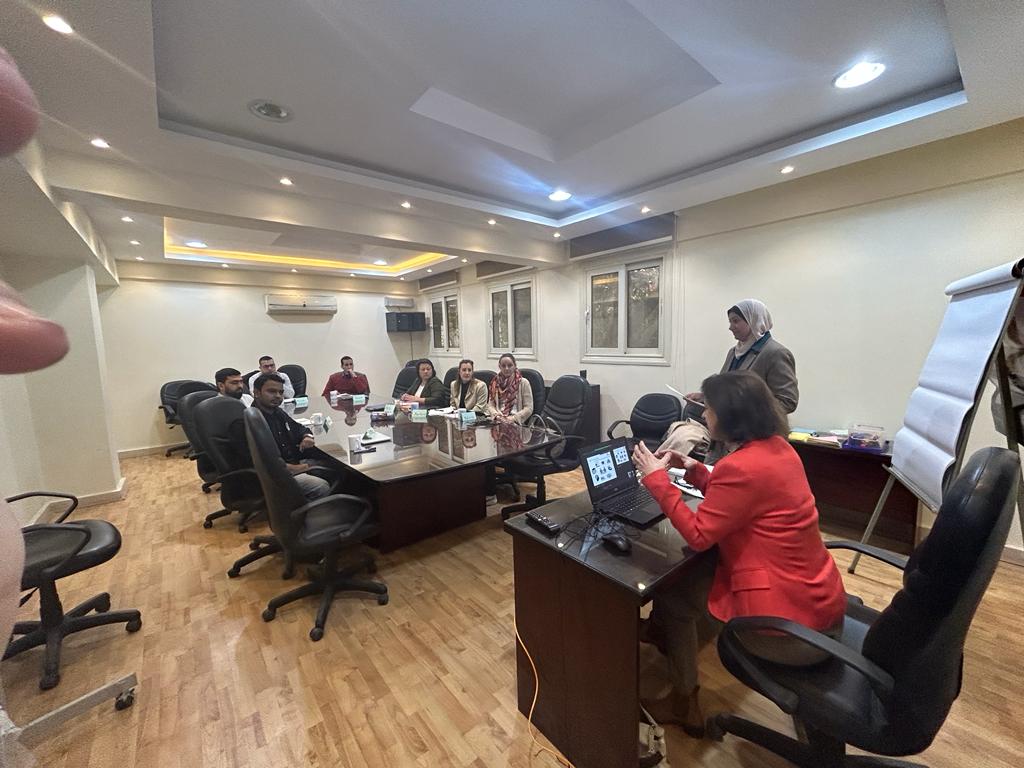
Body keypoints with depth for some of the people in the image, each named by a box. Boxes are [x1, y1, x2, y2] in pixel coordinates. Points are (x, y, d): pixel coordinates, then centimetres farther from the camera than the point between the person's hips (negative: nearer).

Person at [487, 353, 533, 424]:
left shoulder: (523, 383, 3)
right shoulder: (495, 383, 14)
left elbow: (529, 408, -1)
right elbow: (490, 405, 12)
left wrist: (513, 418, -13)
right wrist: (496, 415, -8)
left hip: (516, 423, -2)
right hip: (498, 421, 3)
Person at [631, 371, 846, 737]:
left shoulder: (743, 466, -27)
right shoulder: (777, 447, 2)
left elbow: (698, 535, -18)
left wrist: (656, 477, -15)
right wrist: (694, 469, 6)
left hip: (789, 623, -9)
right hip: (818, 599, 9)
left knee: (670, 597, 9)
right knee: (694, 577, 21)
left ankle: (683, 705, 28)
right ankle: (675, 653, 38)